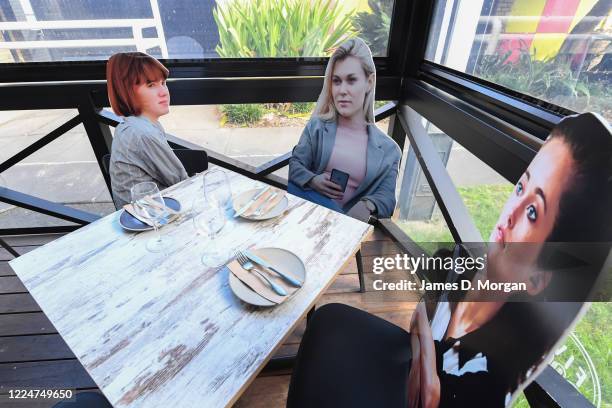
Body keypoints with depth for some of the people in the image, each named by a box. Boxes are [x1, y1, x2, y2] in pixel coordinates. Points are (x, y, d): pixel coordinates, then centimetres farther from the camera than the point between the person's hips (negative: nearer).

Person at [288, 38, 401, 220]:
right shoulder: (316, 126, 10)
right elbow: (295, 164, 8)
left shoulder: (388, 149, 7)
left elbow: (386, 197, -1)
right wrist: (312, 180, -15)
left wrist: (367, 205, -26)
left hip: (350, 218, -1)